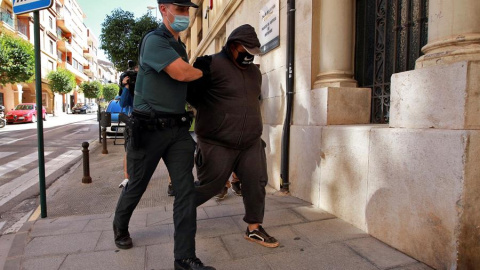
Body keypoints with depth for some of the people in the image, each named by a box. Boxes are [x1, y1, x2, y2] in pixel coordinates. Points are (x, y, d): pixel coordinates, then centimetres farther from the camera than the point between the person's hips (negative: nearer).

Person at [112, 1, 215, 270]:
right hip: (149, 128, -6)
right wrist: (203, 71, -3)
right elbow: (181, 73, -21)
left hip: (179, 128, 6)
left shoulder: (180, 46, 17)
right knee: (137, 186, 13)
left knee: (186, 189, -4)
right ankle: (120, 227, 44)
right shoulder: (154, 40, -10)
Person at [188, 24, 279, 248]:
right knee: (209, 186, 5)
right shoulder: (212, 65, -11)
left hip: (251, 143, 7)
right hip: (217, 144, -6)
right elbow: (190, 93, -8)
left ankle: (254, 229, 20)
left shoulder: (254, 71, 13)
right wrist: (211, 113, -3)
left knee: (256, 183, 3)